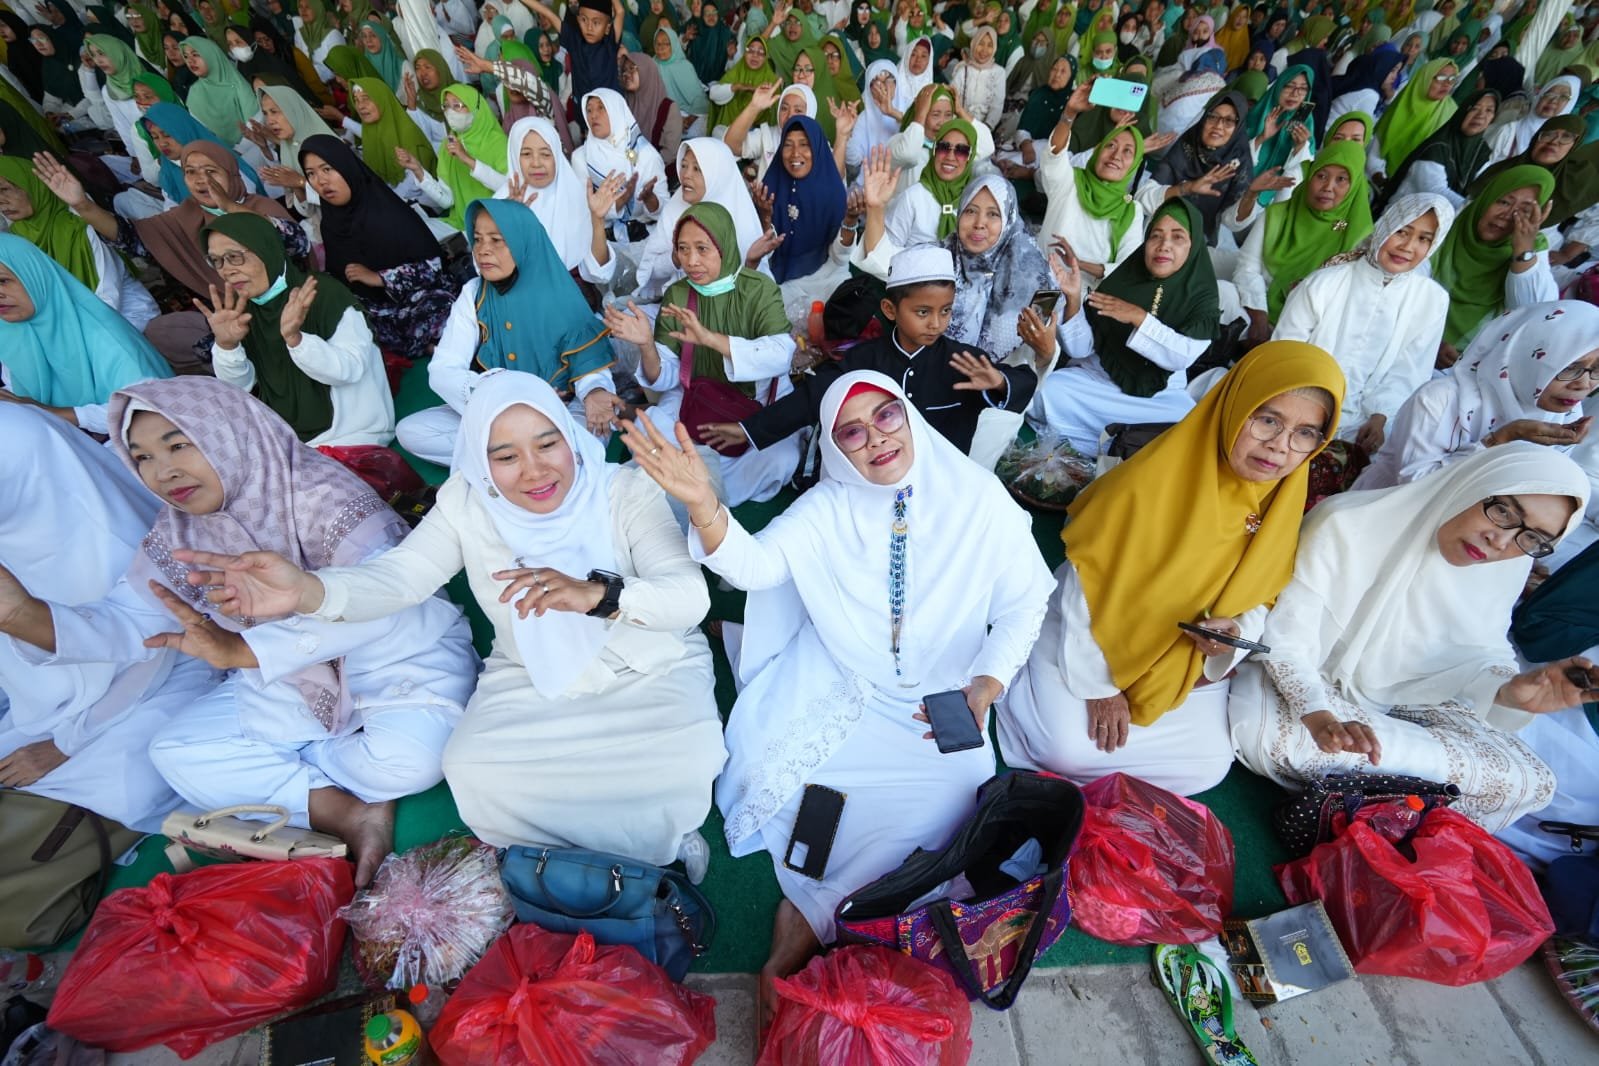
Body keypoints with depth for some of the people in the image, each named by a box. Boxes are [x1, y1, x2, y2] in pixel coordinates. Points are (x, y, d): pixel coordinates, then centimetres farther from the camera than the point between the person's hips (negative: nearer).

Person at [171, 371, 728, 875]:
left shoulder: (627, 489, -18)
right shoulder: (466, 501, -5)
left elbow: (690, 595, -30)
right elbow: (398, 576, -16)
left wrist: (599, 593, -50)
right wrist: (307, 590, -38)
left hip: (651, 672, -2)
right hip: (531, 681, 3)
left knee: (692, 755, -28)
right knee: (471, 769, -23)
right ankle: (647, 838, -2)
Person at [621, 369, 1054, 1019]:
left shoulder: (980, 498, -6)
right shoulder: (827, 509, -4)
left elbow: (1022, 605, 0)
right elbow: (754, 565, -18)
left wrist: (985, 686, -16)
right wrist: (701, 503, -37)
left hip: (943, 700, 0)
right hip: (833, 688, 1)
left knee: (952, 790, -23)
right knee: (766, 765, -18)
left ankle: (808, 915, -6)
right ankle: (818, 907, 8)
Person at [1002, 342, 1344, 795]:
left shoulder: (1282, 503, -7)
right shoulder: (1156, 474, -25)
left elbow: (1259, 598, 5)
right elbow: (1089, 577, -20)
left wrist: (1235, 635, -19)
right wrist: (1099, 684, -14)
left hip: (1188, 658, 6)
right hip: (1093, 631, -5)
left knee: (1208, 765, -9)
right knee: (1069, 748, -20)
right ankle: (1020, 678, 11)